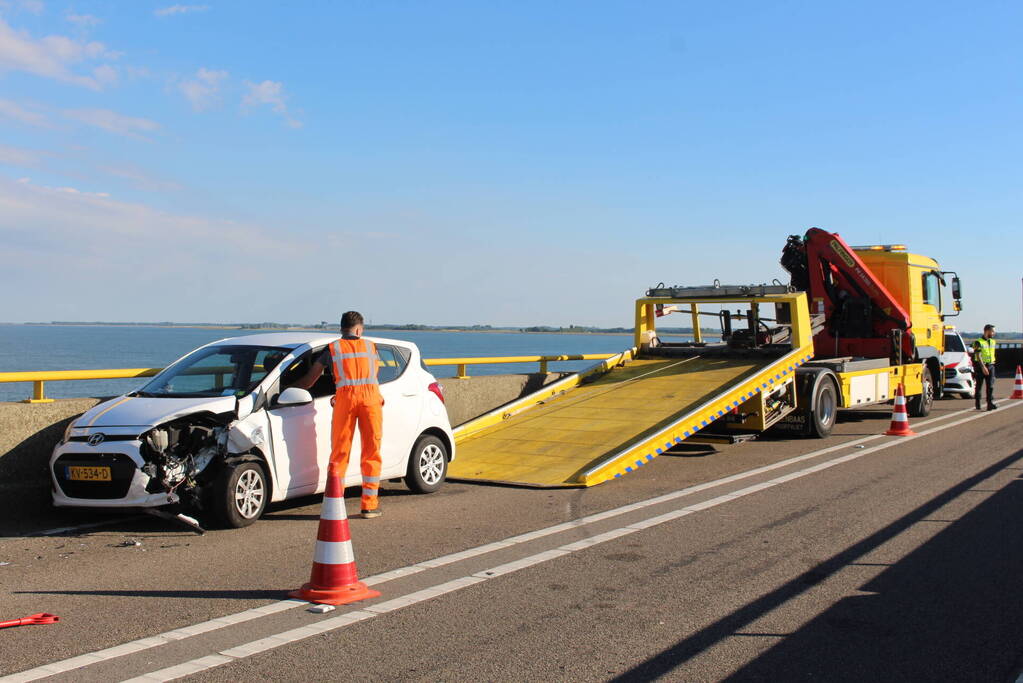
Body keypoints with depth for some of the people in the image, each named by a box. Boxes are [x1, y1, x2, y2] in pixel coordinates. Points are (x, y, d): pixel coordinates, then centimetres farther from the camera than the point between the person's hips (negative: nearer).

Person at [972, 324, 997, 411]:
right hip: (980, 366, -5)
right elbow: (978, 355, -16)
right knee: (979, 385, 3)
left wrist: (992, 364, 18)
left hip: (990, 366, 5)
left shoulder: (992, 341, 12)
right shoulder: (978, 342, -8)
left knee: (991, 385, -7)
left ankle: (990, 403, -14)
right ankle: (977, 403, 14)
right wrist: (983, 367, -24)